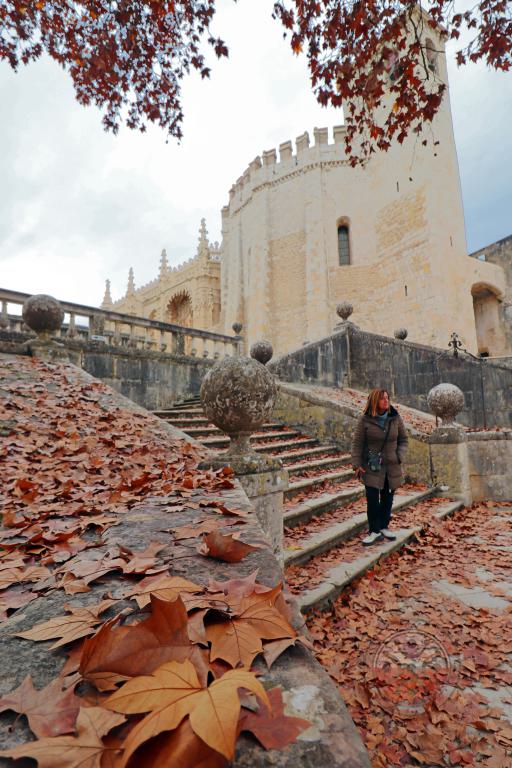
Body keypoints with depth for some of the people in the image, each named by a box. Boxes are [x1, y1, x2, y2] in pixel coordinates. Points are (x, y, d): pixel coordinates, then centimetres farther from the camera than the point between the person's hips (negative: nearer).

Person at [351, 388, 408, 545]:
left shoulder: (395, 418, -2)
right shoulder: (365, 419, -10)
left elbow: (403, 439, 8)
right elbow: (357, 443, -6)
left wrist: (400, 456, -6)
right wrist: (356, 464, -9)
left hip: (392, 466, 3)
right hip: (372, 467, -3)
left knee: (387, 498, 12)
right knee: (372, 499, -3)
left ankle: (384, 527, 31)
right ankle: (374, 531, 13)